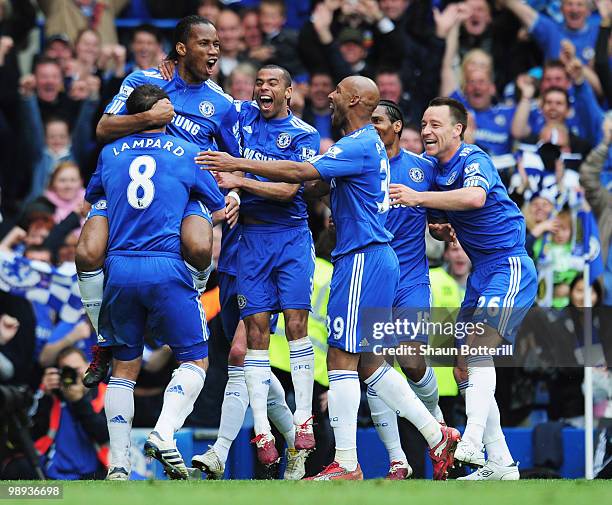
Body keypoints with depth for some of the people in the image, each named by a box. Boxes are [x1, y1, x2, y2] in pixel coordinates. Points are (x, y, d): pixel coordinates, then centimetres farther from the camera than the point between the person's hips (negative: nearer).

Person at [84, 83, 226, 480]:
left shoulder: (110, 154, 12)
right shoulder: (188, 153, 5)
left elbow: (91, 199, 30)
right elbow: (219, 208, 16)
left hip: (119, 269, 3)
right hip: (167, 269, -3)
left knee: (124, 367, 12)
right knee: (195, 359, 6)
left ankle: (119, 464, 5)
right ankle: (164, 435, -17)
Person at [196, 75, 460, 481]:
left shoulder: (360, 145, -13)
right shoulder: (368, 144, 19)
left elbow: (300, 173, -21)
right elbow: (313, 182, 20)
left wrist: (238, 165, -16)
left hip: (363, 260, -10)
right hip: (375, 259, 10)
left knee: (341, 358, -9)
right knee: (369, 363, 13)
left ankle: (346, 465, -9)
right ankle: (437, 436, 14)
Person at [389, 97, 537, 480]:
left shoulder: (474, 159, -15)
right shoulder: (437, 170, 11)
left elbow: (475, 197, -38)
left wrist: (419, 198, -45)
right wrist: (441, 231, 1)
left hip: (509, 267, -10)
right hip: (482, 273, 10)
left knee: (478, 348, -26)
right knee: (465, 369, 7)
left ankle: (472, 443, -38)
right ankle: (500, 464, 10)